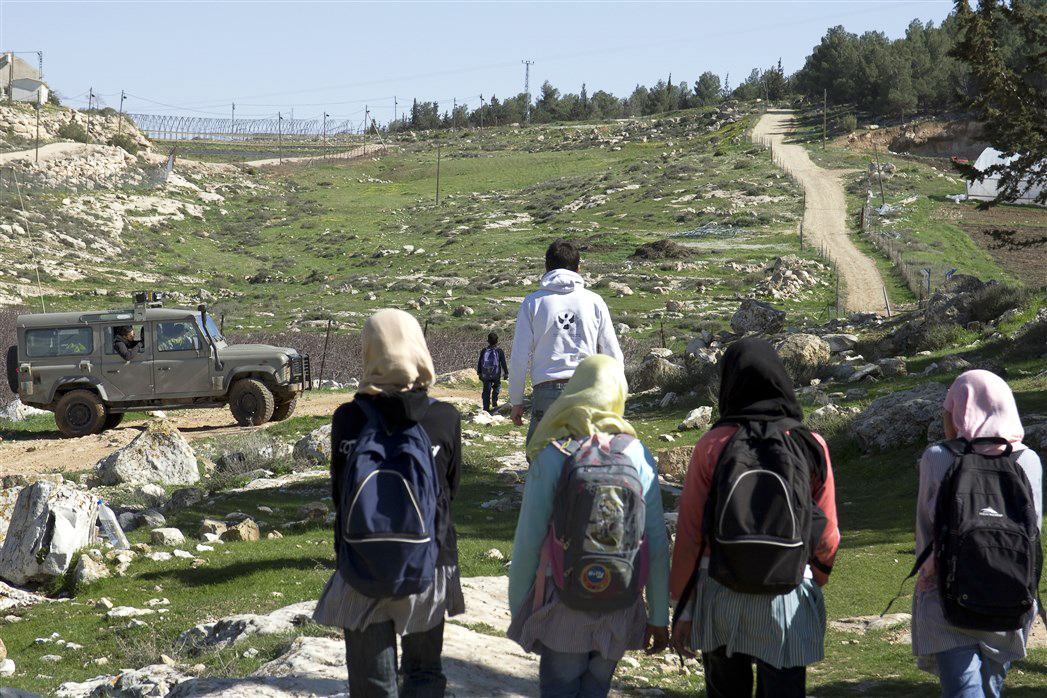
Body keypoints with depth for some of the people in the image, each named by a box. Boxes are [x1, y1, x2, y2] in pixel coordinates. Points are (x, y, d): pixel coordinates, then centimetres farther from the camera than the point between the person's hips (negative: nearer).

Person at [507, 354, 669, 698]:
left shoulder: (551, 456, -9)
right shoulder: (638, 455, -3)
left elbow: (528, 540, -8)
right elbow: (657, 542, -1)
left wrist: (517, 605, 4)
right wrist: (658, 616, 8)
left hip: (562, 603, -2)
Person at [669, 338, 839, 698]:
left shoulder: (713, 445, -5)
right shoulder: (811, 446, -3)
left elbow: (689, 532, -4)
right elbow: (827, 535, 2)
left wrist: (683, 606, 4)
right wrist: (813, 582, 20)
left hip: (719, 595, 0)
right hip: (787, 599, 0)